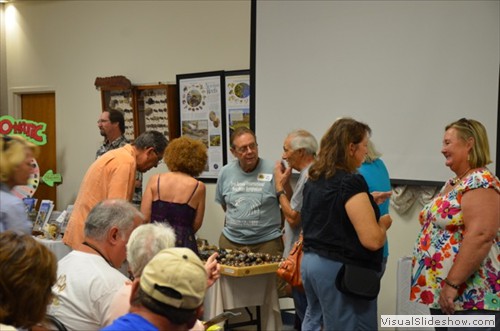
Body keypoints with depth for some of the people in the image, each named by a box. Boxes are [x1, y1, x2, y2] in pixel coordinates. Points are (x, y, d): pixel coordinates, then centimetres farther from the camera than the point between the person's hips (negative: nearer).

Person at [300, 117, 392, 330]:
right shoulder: (351, 181, -19)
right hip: (341, 270, -9)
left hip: (311, 261, 9)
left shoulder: (314, 178, 8)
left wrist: (365, 202, 19)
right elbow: (372, 240, -22)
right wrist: (383, 223, -2)